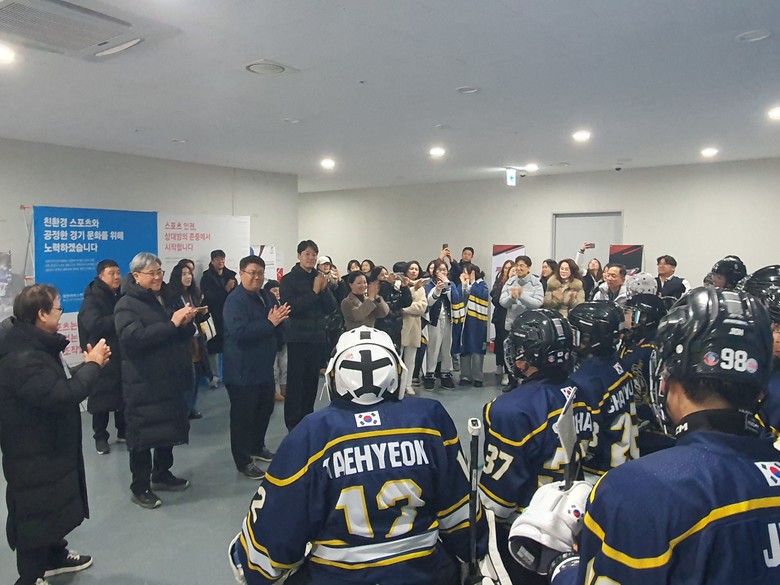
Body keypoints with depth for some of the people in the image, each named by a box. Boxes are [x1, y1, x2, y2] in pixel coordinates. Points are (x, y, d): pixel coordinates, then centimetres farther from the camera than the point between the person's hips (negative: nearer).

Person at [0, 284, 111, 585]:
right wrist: (93, 365, -22)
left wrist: (89, 365, -2)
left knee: (54, 505, 26)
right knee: (34, 514, 9)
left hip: (49, 446, 10)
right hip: (33, 454, -10)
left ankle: (55, 555, 46)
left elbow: (60, 382, 12)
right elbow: (64, 394, -34)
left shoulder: (35, 345, 3)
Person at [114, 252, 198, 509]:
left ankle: (162, 475, 33)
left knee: (169, 428, 15)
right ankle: (140, 488, 14)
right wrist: (171, 323, -28)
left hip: (170, 378, 7)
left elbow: (183, 336, 18)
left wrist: (187, 322, -5)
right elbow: (134, 337, -26)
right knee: (143, 433, 0)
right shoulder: (126, 305, -8)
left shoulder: (165, 299, 14)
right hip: (143, 382, -7)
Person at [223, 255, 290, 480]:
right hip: (243, 370, -8)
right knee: (243, 415, 2)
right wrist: (269, 323, -26)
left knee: (265, 409, 20)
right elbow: (239, 332, -29)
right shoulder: (235, 300, -17)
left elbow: (277, 328, 19)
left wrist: (280, 319, -5)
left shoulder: (267, 297, 9)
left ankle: (257, 447, 39)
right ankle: (243, 461, 14)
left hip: (264, 367, 9)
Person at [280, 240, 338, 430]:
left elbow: (331, 308, 6)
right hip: (298, 337, -5)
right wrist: (314, 291, -17)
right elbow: (290, 307, -17)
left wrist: (324, 289, -10)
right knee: (295, 381, -6)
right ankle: (293, 424, 2)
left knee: (312, 380, 8)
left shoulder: (319, 278, 11)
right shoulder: (289, 279, -4)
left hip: (318, 336, 5)